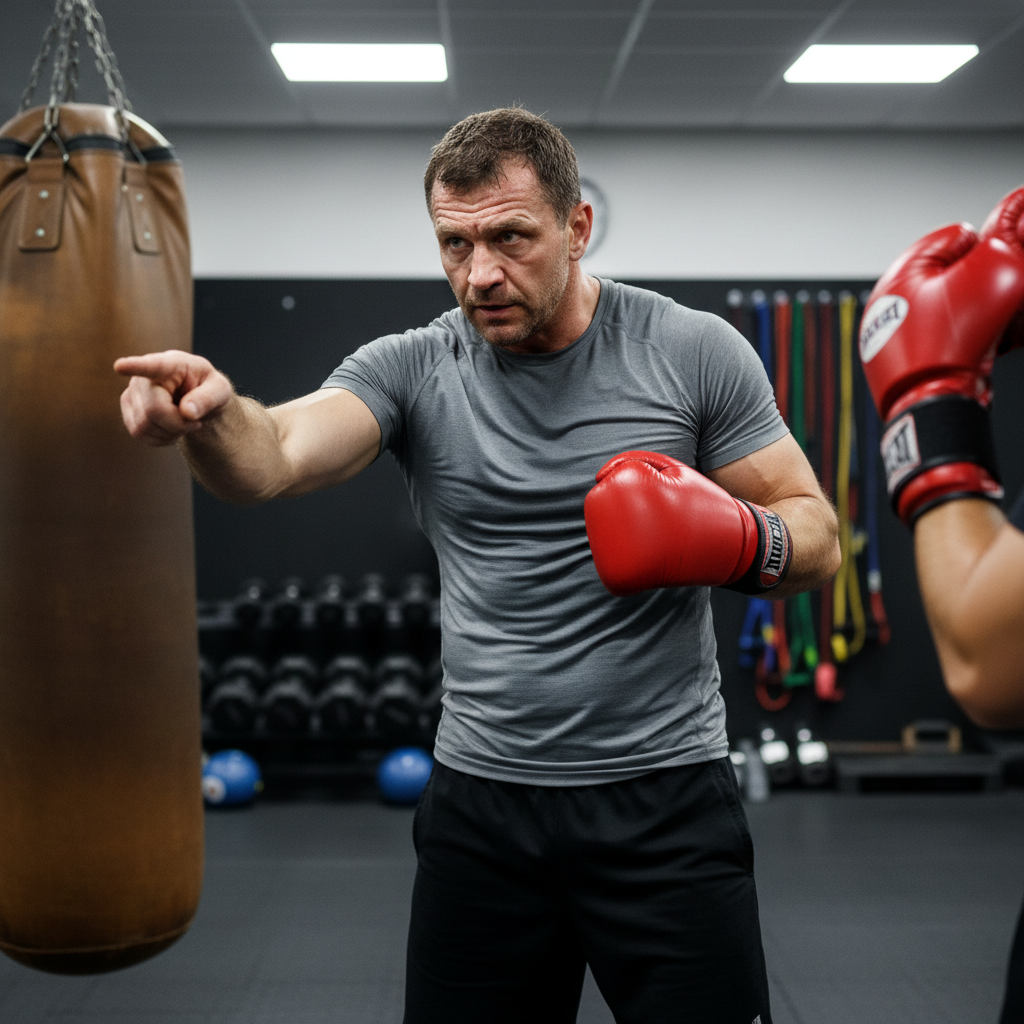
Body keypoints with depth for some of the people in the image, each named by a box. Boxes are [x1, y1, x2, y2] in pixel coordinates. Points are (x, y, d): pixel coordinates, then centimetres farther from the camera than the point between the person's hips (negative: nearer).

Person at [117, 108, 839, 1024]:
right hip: (482, 805, 2)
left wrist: (737, 539, -21)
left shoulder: (694, 354, -4)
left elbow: (817, 540, 1)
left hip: (666, 801, -1)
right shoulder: (412, 371, -2)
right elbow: (272, 458, -19)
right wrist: (208, 415, -41)